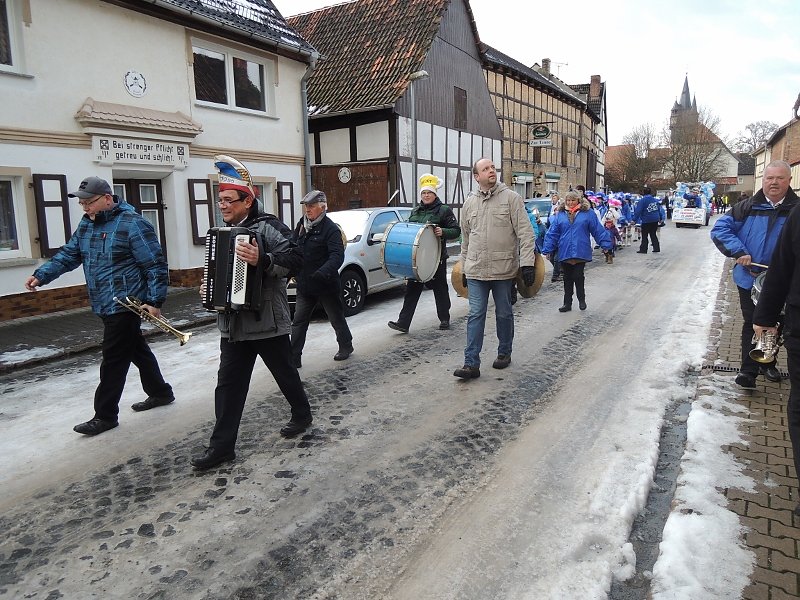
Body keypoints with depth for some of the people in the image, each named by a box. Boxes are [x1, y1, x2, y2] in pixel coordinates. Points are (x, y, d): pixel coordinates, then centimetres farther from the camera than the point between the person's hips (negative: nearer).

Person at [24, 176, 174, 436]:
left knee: (114, 360, -3)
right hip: (105, 306, 8)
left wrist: (155, 301, -17)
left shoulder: (132, 224, -15)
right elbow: (69, 254, 15)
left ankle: (105, 415, 7)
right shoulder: (86, 224, 10)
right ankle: (160, 392, 32)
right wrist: (41, 275, 1)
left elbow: (155, 266, -15)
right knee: (137, 350, 18)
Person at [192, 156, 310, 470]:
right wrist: (208, 288, 9)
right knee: (228, 384, 7)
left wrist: (262, 260, -38)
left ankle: (302, 414, 37)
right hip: (233, 324, 7)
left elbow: (296, 258, -25)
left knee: (285, 373, 12)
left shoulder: (265, 228, -13)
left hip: (267, 322, -7)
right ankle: (222, 445, 14)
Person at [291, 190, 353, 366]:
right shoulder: (301, 225, 6)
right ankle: (294, 358, 10)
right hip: (304, 285, 6)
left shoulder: (330, 229, -14)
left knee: (336, 318, 13)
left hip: (326, 285, -6)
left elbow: (337, 256, -25)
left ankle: (346, 346, 35)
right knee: (298, 322, 5)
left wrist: (323, 272, -40)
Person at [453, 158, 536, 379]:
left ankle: (504, 353, 30)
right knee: (475, 315, 0)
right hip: (476, 271, 2)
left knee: (504, 314, 11)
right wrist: (464, 268, 17)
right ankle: (471, 363, 2)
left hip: (504, 269, -2)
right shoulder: (470, 202, 9)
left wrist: (527, 262, -15)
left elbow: (525, 232, -6)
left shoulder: (511, 198, -2)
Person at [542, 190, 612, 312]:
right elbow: (552, 233, 6)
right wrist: (548, 249, 2)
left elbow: (598, 230, 3)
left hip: (581, 252, -2)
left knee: (578, 276, -3)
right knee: (567, 279, 10)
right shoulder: (560, 214, 7)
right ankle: (567, 303, 20)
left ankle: (581, 300, 19)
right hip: (564, 253, 3)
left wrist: (605, 245, 2)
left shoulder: (588, 213, 2)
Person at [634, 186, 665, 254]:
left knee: (644, 235, 3)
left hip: (646, 221, -6)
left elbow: (638, 211, -18)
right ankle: (656, 248, 15)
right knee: (653, 234, 15)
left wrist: (635, 219, -15)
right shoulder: (655, 200, 9)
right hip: (655, 219, 6)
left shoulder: (642, 201, -12)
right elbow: (659, 209, 16)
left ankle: (643, 249, 6)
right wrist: (660, 218, 25)